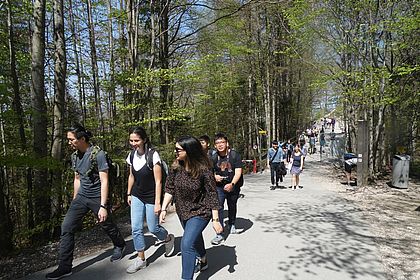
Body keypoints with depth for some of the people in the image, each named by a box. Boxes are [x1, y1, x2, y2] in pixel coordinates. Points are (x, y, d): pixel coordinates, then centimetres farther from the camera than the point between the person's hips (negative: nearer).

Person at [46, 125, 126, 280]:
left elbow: (104, 181, -20)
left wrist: (103, 206, -22)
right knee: (66, 227, -4)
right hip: (81, 196, 6)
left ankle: (119, 246, 42)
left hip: (97, 197, -6)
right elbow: (77, 179, 16)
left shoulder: (98, 154, -19)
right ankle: (65, 267, 8)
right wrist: (74, 201, 19)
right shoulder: (75, 156, 4)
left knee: (107, 225, 12)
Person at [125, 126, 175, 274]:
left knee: (153, 228, 7)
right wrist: (129, 194, 15)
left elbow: (158, 181, -19)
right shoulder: (131, 155, -3)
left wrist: (157, 203, -19)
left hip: (151, 198, -5)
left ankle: (169, 239, 38)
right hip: (137, 196, 5)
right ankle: (141, 259, 21)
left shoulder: (153, 155, -21)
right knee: (136, 228, 3)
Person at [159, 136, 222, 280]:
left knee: (187, 244, -17)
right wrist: (164, 209, -6)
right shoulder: (175, 167, -11)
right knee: (195, 238, 27)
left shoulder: (203, 170, -25)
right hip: (182, 212, 6)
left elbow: (212, 196, -20)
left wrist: (215, 219, -19)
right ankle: (203, 262, 54)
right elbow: (169, 189, -1)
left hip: (200, 212, -6)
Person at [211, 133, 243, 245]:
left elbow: (238, 172, -22)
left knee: (232, 206, 19)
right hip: (219, 186, 1)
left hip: (233, 186, 0)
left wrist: (232, 184, -36)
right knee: (218, 207, -14)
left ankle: (232, 224, 48)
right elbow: (210, 171, 8)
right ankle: (219, 234, -7)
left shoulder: (234, 155, -16)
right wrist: (214, 176, -15)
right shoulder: (214, 158, -7)